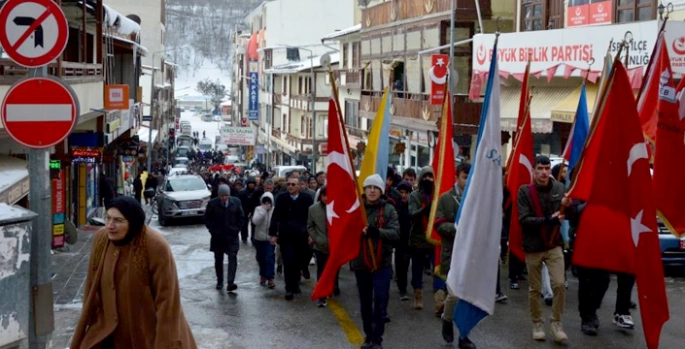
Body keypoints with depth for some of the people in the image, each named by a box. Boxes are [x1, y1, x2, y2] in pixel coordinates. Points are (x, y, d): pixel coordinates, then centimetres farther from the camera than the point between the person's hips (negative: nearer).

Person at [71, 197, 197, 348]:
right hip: (110, 329, 5)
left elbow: (166, 298, -18)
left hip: (148, 332, -5)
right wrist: (88, 323, 10)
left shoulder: (156, 246, -23)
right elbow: (92, 287, 5)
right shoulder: (100, 239, -6)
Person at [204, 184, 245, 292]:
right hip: (218, 236, 0)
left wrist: (236, 229, 0)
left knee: (233, 258, -11)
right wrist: (213, 230, -4)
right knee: (218, 260, 9)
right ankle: (219, 282, 23)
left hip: (232, 236, 0)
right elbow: (207, 219, 2)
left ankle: (230, 283, -15)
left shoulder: (236, 202, -1)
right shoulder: (212, 203, -6)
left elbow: (241, 217, 7)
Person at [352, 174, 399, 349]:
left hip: (382, 263, -2)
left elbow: (396, 233, -12)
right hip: (360, 262, 2)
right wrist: (359, 232, -22)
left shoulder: (389, 209, -2)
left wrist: (378, 231, -29)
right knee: (365, 303, 13)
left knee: (380, 302, -5)